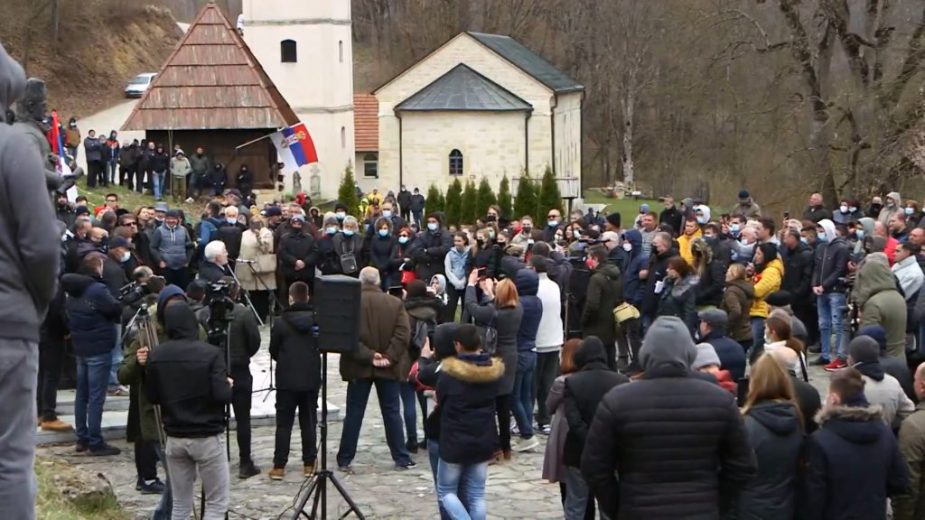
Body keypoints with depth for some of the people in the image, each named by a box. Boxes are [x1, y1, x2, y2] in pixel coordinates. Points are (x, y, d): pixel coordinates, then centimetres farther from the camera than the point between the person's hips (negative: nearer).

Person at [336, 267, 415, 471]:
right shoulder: (395, 303, -1)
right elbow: (403, 334, -10)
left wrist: (367, 356, -12)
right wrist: (389, 357, -11)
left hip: (359, 367, -1)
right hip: (388, 368, 1)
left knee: (354, 413, 6)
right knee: (392, 412, 10)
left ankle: (345, 459, 9)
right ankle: (401, 458, 12)